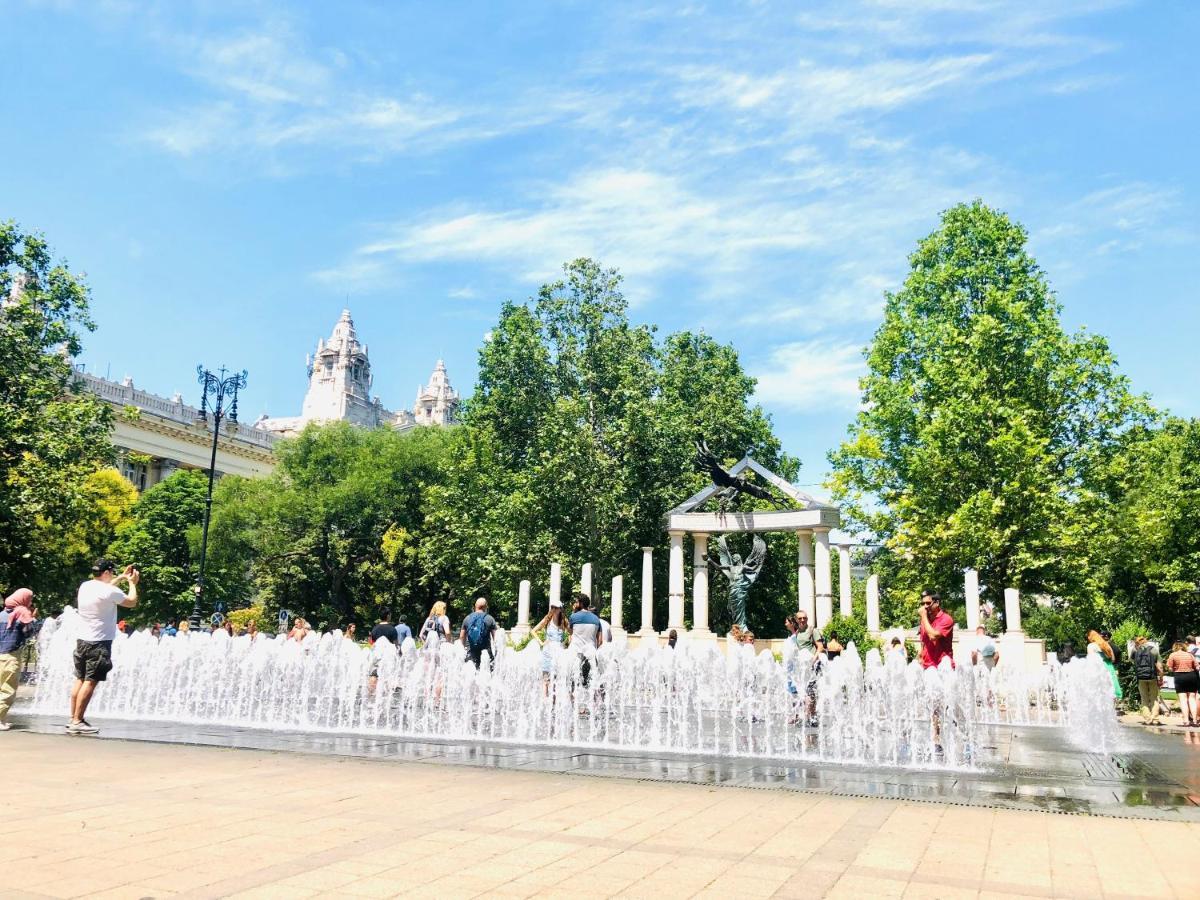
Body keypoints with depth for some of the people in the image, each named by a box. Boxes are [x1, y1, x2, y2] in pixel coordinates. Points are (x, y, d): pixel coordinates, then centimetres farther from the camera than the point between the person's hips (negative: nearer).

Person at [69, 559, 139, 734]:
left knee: (80, 680, 12)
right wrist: (132, 583, 12)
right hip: (99, 643, -8)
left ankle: (73, 719, 16)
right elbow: (132, 602, -2)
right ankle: (78, 722, -5)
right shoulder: (110, 592, -17)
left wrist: (121, 578, 30)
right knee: (90, 682, -5)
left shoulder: (85, 586, 6)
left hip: (82, 640, 8)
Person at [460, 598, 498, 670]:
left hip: (471, 652, 3)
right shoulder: (490, 619, -4)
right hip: (485, 652, -3)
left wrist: (464, 647, 21)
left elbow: (462, 636, 9)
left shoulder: (467, 618, 5)